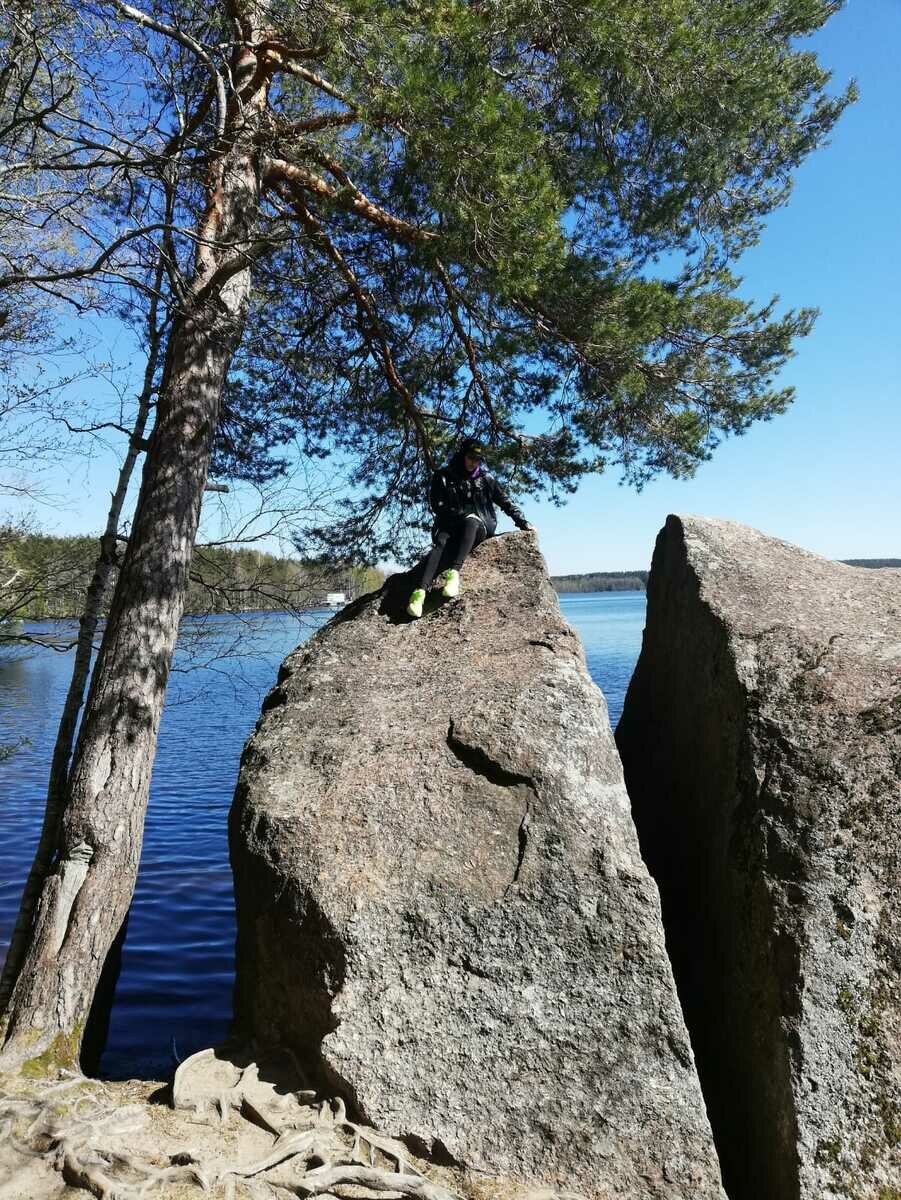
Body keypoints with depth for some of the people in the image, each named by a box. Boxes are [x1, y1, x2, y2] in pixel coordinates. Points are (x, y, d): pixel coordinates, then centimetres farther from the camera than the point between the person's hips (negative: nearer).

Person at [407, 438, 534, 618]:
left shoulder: (485, 479, 14)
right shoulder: (443, 476, 9)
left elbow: (506, 502, 15)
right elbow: (436, 505, 0)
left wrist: (522, 522, 4)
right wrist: (460, 514, -13)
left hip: (479, 528, 1)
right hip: (450, 526, -1)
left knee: (471, 520, -36)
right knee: (441, 542, -35)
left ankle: (454, 573, -54)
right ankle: (421, 591, -56)